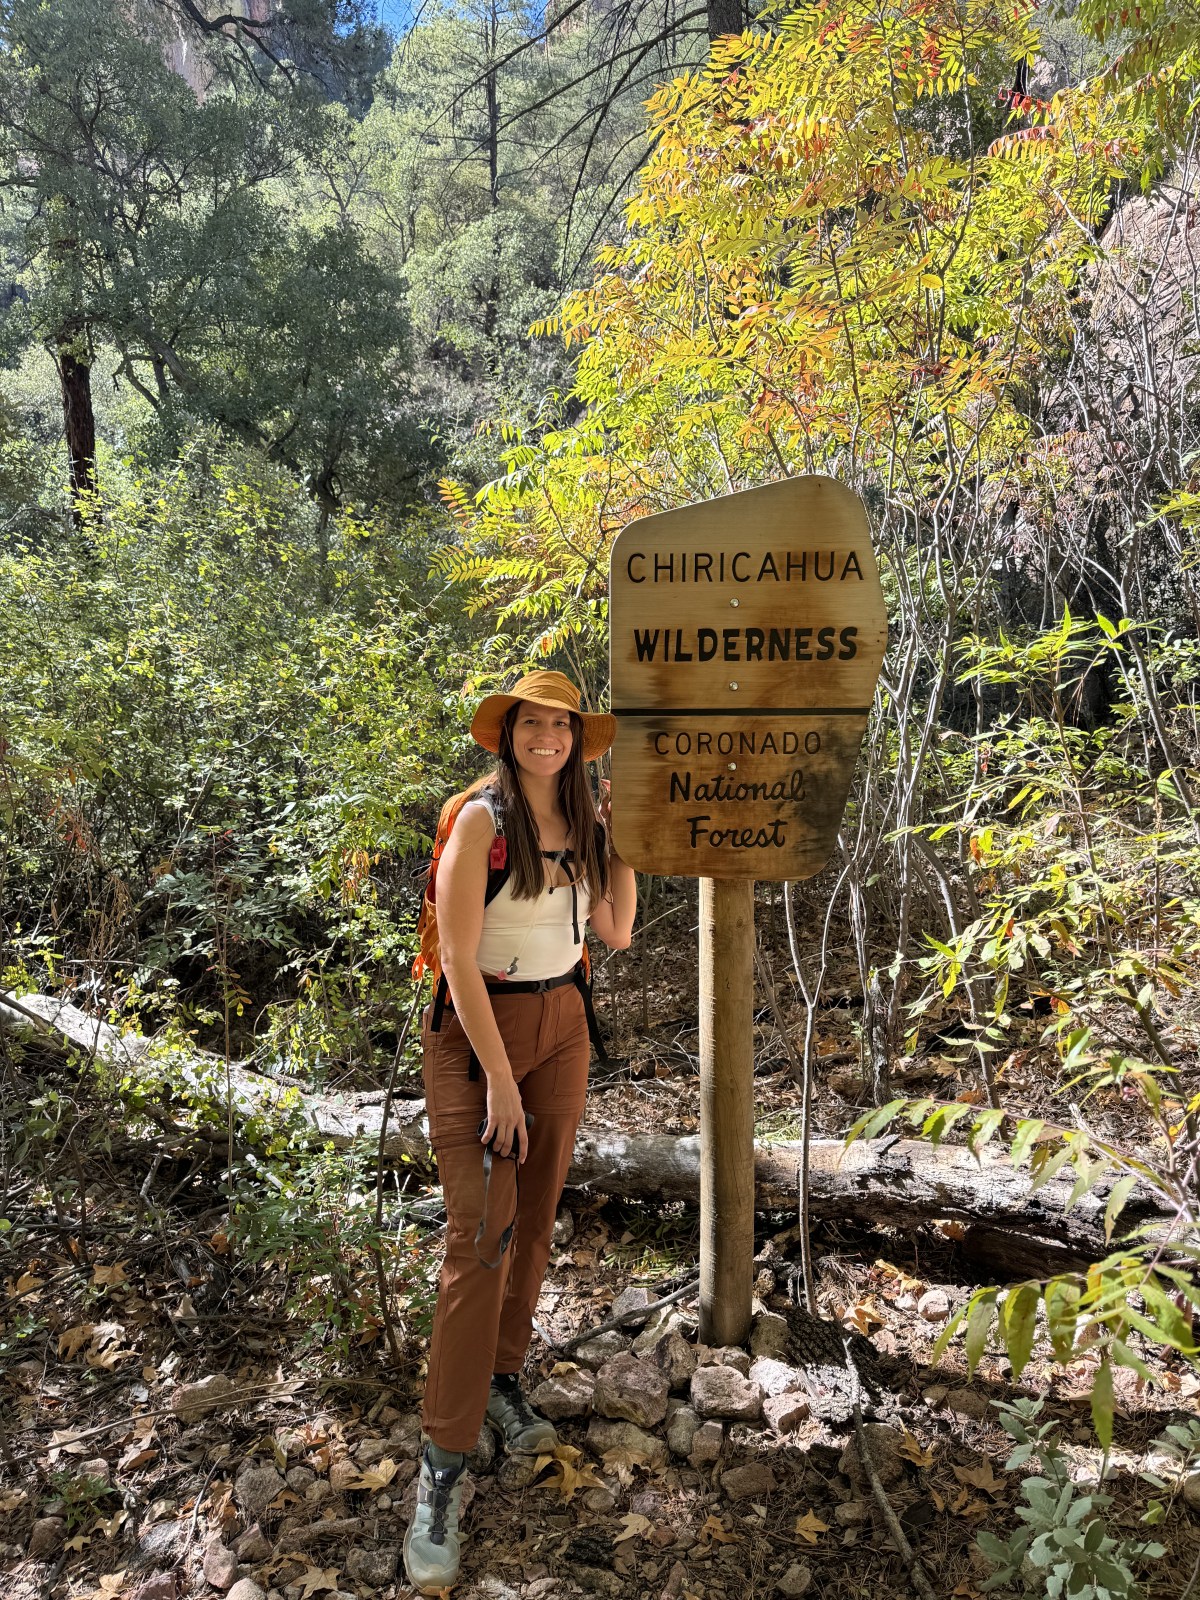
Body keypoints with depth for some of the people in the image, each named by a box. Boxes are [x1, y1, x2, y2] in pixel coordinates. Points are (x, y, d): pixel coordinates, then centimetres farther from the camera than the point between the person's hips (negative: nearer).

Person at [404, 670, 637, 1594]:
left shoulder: (582, 824, 5)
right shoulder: (482, 821, -14)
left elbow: (616, 933, 11)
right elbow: (459, 961, -18)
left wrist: (623, 844, 3)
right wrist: (500, 1084, -19)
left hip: (561, 1025, 6)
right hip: (478, 1032, -6)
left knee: (536, 1217, 13)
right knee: (480, 1235, -9)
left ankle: (501, 1379, 33)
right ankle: (445, 1464, 2)